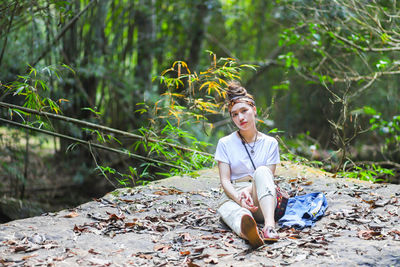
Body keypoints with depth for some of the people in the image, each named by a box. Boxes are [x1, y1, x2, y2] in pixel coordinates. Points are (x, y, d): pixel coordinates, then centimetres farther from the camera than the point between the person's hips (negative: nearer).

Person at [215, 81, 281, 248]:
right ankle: (249, 233, -78)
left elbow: (267, 178, 1)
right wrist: (239, 198, -21)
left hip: (262, 200, 1)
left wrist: (248, 190, -21)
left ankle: (269, 225, -55)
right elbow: (225, 180, 1)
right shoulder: (225, 143, 10)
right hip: (233, 196, -1)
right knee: (239, 216, -39)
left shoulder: (270, 143, 12)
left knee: (261, 171, -33)